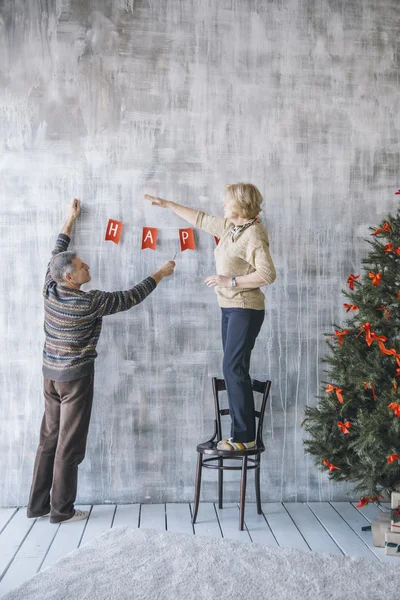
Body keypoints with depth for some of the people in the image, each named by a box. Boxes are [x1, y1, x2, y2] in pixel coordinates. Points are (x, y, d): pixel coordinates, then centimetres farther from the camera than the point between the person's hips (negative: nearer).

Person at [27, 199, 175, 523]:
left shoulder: (50, 289, -4)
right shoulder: (90, 302, -21)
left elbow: (57, 255, 14)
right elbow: (131, 297, -10)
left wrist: (70, 219, 23)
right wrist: (161, 274, 2)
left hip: (51, 373, 7)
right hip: (76, 376, -7)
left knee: (49, 439, 14)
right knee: (69, 444, 2)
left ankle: (38, 505, 21)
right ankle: (62, 509, 11)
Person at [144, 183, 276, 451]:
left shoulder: (254, 235, -16)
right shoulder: (229, 226, 10)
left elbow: (268, 274, -23)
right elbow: (201, 219, 24)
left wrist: (231, 281, -21)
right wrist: (167, 204, 27)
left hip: (245, 310, -9)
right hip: (229, 308, 9)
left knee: (234, 368, -11)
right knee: (234, 369, 9)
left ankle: (245, 437, -5)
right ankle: (241, 433, 15)